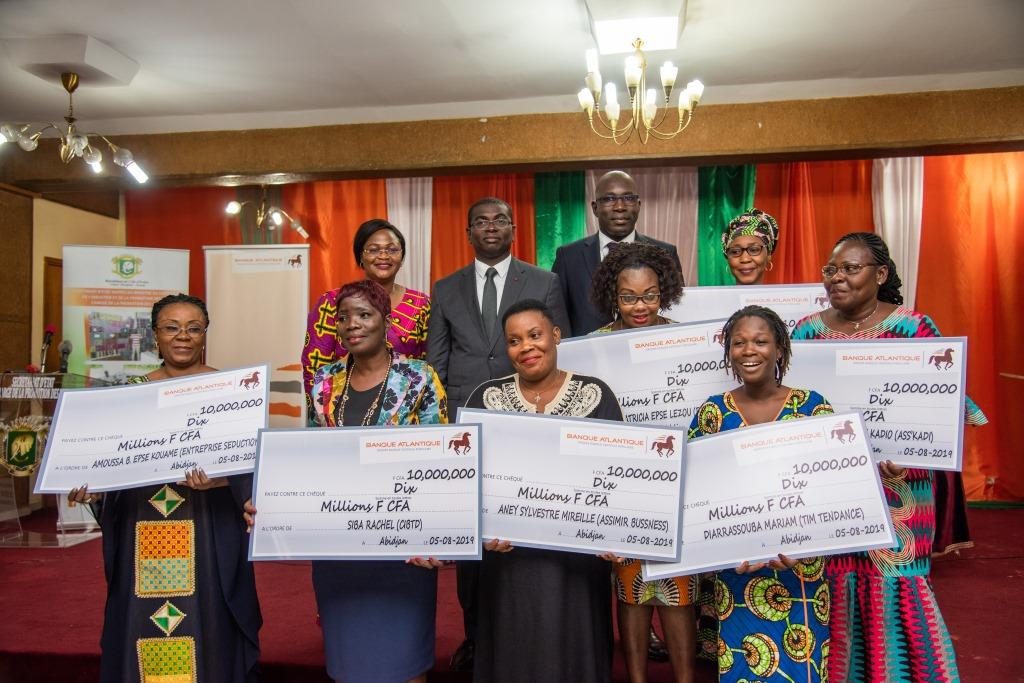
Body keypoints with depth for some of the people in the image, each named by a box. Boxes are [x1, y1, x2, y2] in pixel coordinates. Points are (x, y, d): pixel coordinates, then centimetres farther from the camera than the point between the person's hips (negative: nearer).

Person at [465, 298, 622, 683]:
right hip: (509, 557, 1)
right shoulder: (486, 398, 3)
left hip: (575, 554, -1)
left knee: (572, 648, 10)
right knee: (514, 651, 11)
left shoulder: (596, 395, -1)